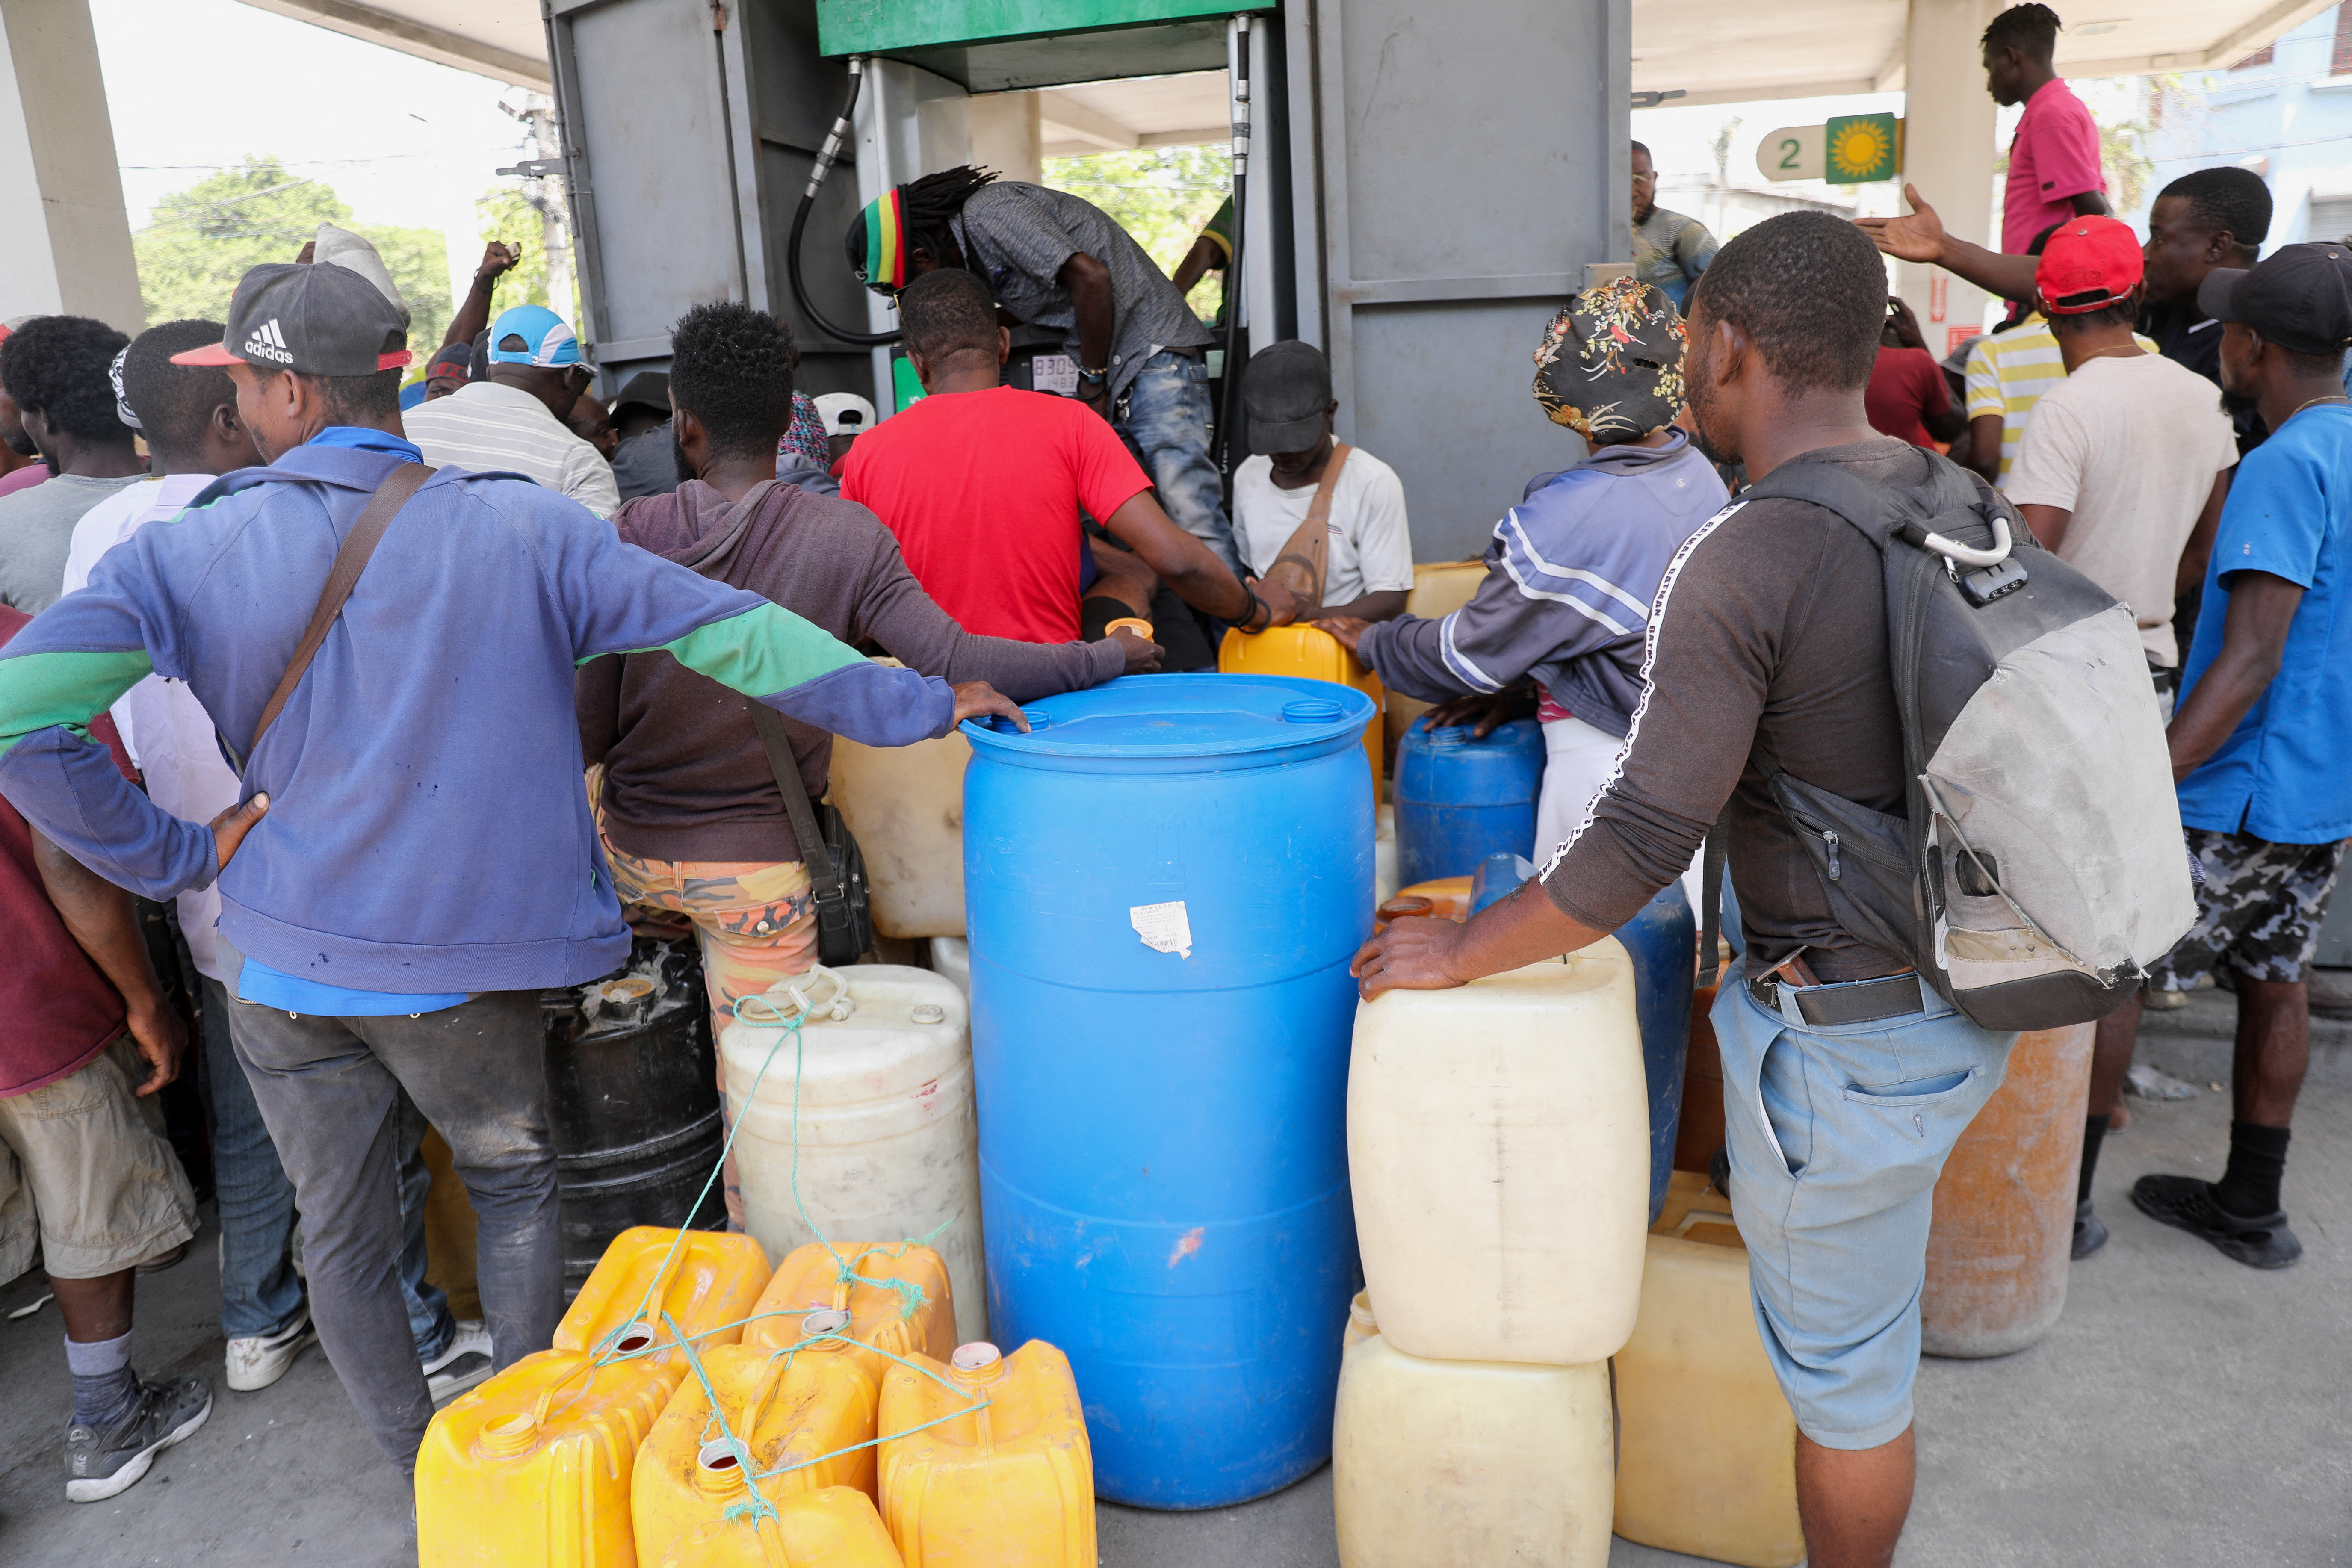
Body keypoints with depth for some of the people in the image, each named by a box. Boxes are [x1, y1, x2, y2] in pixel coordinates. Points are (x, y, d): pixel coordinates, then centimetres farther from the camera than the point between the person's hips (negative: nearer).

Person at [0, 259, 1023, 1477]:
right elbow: (722, 631, -12)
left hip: (287, 965, 1)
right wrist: (923, 704, -7)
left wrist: (176, 854, -3)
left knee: (340, 1239, 17)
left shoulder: (186, 556, -6)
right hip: (465, 962, -1)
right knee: (512, 1185, 22)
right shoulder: (519, 527, -9)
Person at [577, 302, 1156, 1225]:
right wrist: (1106, 658, -9)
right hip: (761, 868, -2)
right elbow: (952, 664, -20)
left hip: (632, 856, 2)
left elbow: (586, 726, -9)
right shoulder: (845, 537, -12)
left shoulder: (634, 535, -10)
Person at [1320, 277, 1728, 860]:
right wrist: (1512, 683, 11)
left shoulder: (1570, 519, -26)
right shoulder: (1696, 471, 0)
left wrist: (1372, 643, 2)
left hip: (1605, 760, -8)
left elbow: (1468, 652, -15)